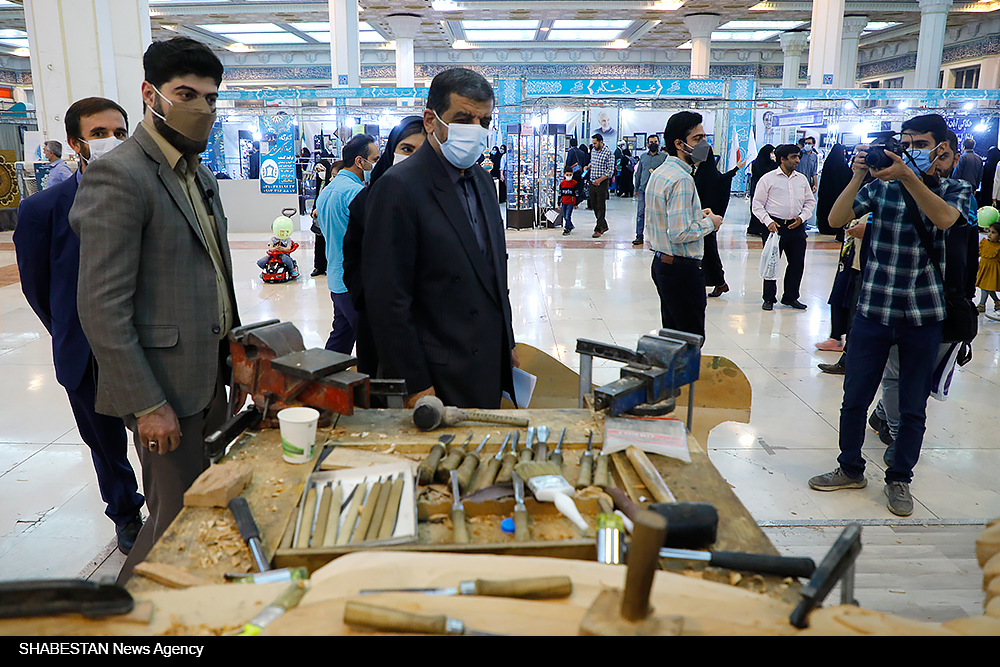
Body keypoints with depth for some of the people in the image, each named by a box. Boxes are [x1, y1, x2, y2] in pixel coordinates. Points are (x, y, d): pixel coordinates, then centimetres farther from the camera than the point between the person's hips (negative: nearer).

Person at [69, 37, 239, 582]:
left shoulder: (200, 174, 13)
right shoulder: (118, 175, -16)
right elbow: (102, 307, -19)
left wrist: (234, 362, 14)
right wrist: (147, 404, -19)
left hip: (209, 378, 9)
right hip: (166, 385, -8)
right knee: (177, 518, 3)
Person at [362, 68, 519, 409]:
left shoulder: (481, 180, 10)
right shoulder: (399, 187, -16)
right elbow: (387, 300, -18)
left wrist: (506, 346, 17)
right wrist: (416, 387, -17)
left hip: (489, 370, 8)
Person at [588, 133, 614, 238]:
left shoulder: (609, 153, -10)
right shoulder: (593, 151, 11)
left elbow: (610, 170, -12)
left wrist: (599, 180, -20)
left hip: (603, 182, -7)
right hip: (592, 182, 7)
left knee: (601, 207, -4)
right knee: (594, 205, 10)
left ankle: (598, 229, 1)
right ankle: (604, 225, 25)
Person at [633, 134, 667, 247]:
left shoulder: (664, 156, 5)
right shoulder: (643, 157, 15)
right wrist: (636, 189, 16)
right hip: (643, 189, 3)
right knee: (640, 212, 1)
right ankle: (639, 236, 6)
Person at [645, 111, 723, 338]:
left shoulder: (659, 172, 12)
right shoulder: (682, 179, -19)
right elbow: (680, 233, -25)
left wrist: (696, 215, 14)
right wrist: (709, 223, -9)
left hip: (661, 263, 10)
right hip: (683, 269, -10)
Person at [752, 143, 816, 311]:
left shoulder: (802, 179, 12)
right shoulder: (768, 179, -1)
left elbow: (810, 202, 17)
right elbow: (757, 204, -1)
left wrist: (802, 217, -1)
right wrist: (768, 222, -14)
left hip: (797, 227, 4)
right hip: (775, 226, -4)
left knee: (797, 263, 7)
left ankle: (790, 297, 22)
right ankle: (769, 298, 13)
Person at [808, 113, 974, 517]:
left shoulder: (956, 190, 4)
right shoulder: (881, 185, 4)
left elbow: (945, 218, -20)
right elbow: (836, 219, -8)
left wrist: (908, 177, -25)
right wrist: (858, 176, -16)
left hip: (924, 316, 0)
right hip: (873, 309, 1)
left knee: (913, 407, 9)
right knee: (855, 398, 8)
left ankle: (899, 479, 27)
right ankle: (851, 469, 27)